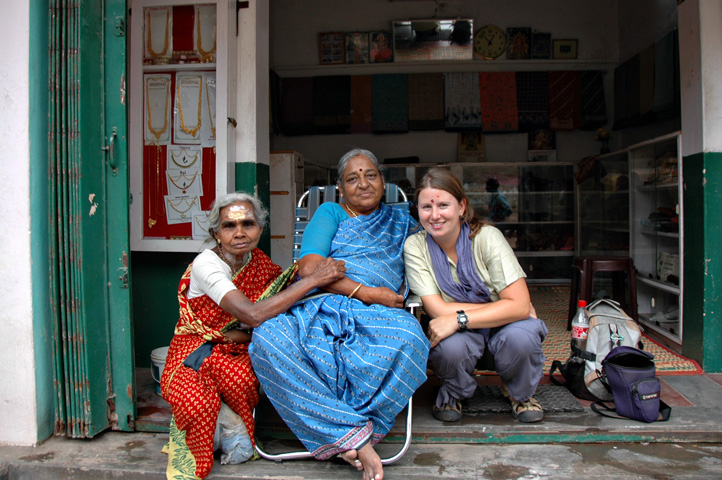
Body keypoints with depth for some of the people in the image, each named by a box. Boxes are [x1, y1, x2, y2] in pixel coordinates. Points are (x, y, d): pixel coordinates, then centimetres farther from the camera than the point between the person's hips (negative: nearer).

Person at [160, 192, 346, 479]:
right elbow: (253, 315, -32)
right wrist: (313, 279, -31)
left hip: (239, 353, 4)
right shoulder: (206, 264, -18)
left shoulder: (259, 262, 1)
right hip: (195, 355, -3)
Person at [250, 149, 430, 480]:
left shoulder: (401, 222, 26)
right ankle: (355, 437, -28)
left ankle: (337, 435, -21)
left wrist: (398, 296, 1)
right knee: (267, 337, -33)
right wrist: (366, 292, -6)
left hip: (375, 316, 1)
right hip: (319, 310, 0)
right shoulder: (329, 213, 17)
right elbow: (308, 268, 2)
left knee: (409, 337, -37)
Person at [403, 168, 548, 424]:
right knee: (451, 346, -34)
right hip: (456, 333, 0)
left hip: (500, 325, 0)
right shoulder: (415, 246, -14)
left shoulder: (486, 236, -17)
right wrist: (500, 309, -20)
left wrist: (458, 319, -30)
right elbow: (439, 310, -19)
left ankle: (519, 392, 4)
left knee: (521, 336, -33)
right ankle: (452, 393, 4)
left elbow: (520, 305, -23)